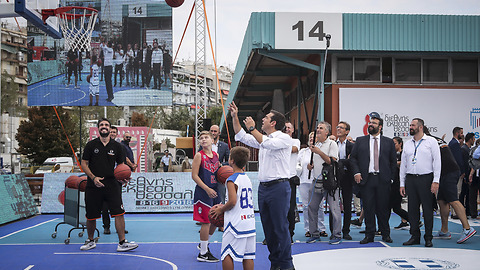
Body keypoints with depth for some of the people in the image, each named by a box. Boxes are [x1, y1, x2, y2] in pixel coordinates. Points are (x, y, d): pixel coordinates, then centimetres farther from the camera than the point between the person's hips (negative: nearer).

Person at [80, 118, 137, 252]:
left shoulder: (117, 146, 7)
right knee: (91, 217, 8)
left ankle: (122, 243, -4)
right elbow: (84, 164, 3)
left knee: (119, 213, -9)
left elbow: (120, 165, 14)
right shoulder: (91, 145, 3)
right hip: (93, 186, 0)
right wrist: (93, 177, -11)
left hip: (111, 184, 0)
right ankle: (90, 241, 29)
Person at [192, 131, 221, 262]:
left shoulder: (216, 155, 9)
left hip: (214, 192, 7)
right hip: (203, 192, -7)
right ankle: (203, 254, 7)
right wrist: (207, 189, -20)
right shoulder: (199, 155, -9)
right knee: (206, 222, -4)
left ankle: (204, 244, 36)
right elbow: (194, 175, -13)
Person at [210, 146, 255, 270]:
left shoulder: (231, 180, -13)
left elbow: (233, 201, -23)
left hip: (236, 224, -8)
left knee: (227, 254, 2)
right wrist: (225, 206, 21)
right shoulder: (247, 178, 12)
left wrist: (221, 209, -6)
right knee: (248, 255, 10)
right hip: (249, 223, 8)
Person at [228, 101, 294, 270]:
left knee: (280, 227, -6)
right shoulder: (263, 138, 19)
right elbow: (242, 137, 21)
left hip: (279, 187, -8)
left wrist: (252, 128, -15)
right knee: (268, 226, 11)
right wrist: (235, 117, 15)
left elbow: (267, 143, -22)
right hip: (263, 187, 8)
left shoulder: (284, 138, -5)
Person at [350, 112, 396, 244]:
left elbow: (393, 161, 10)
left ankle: (385, 234, 17)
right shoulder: (360, 141, 10)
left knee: (383, 208, 4)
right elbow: (353, 158, 9)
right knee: (368, 208, 3)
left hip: (383, 180, 0)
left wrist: (390, 177, 2)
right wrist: (356, 172, -4)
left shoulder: (389, 142, 8)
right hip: (366, 179, 1)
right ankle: (369, 235, 11)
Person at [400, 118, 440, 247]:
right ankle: (415, 236, 13)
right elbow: (403, 164, 15)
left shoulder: (431, 141, 3)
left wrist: (436, 181, -10)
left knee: (427, 209, -1)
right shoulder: (407, 144, 14)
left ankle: (428, 238, 8)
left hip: (426, 178, -4)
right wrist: (402, 184, 10)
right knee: (412, 209, 4)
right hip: (410, 179, 4)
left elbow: (437, 161, -2)